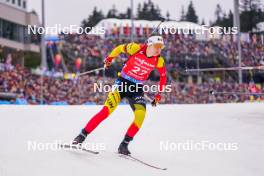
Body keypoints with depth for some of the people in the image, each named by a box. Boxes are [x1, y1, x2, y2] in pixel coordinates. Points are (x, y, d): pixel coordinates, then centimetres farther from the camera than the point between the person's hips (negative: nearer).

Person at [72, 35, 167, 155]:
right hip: (122, 83, -2)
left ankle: (124, 145, -8)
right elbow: (120, 48, 5)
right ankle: (81, 136, -9)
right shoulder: (136, 48, -15)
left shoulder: (159, 61, -7)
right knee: (106, 110, -18)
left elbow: (163, 77, 11)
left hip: (137, 89, 3)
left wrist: (159, 94, 11)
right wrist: (109, 59, 14)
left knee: (141, 115, -22)